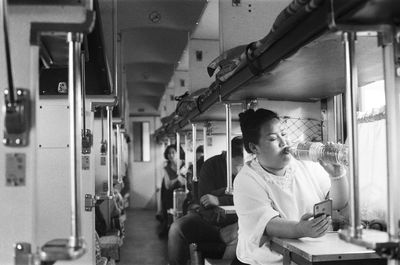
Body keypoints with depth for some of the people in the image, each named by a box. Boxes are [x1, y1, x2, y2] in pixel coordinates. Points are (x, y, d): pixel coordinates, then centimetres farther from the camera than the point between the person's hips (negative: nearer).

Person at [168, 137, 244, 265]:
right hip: (208, 217, 0)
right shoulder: (211, 165, -3)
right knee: (177, 228, -26)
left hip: (234, 223, 0)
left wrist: (219, 200, -25)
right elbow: (204, 200, -11)